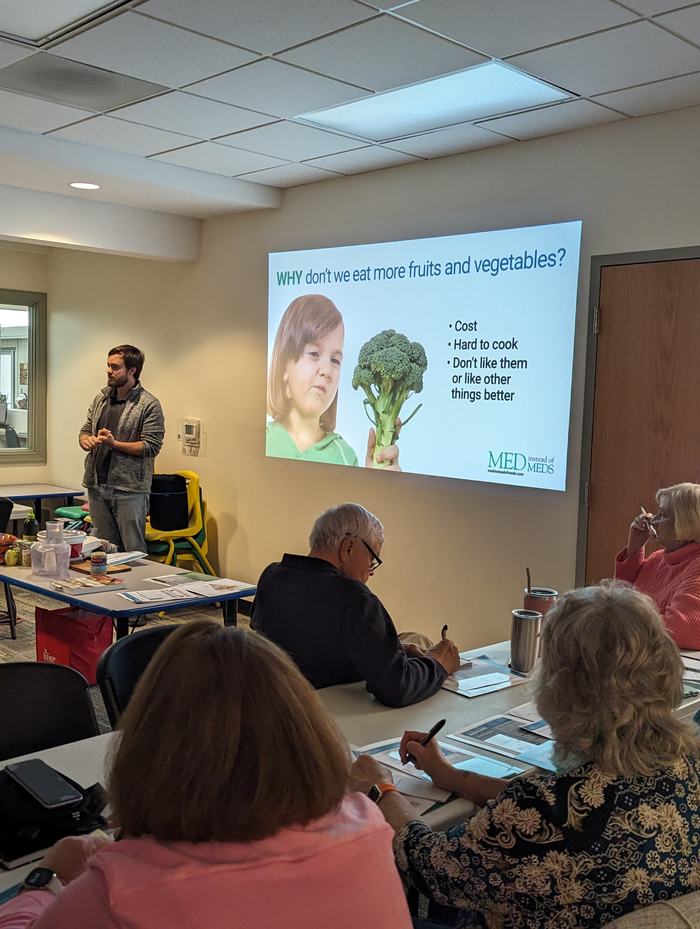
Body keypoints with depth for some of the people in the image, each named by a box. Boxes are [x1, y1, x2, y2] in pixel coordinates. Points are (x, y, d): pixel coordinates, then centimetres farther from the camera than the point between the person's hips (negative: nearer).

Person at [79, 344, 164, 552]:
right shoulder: (101, 398, 12)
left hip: (129, 489, -6)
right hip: (97, 486, 6)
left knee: (134, 551, 1)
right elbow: (85, 430, 17)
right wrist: (86, 440, -7)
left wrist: (114, 444, -19)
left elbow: (151, 446, -12)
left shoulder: (149, 405, -8)